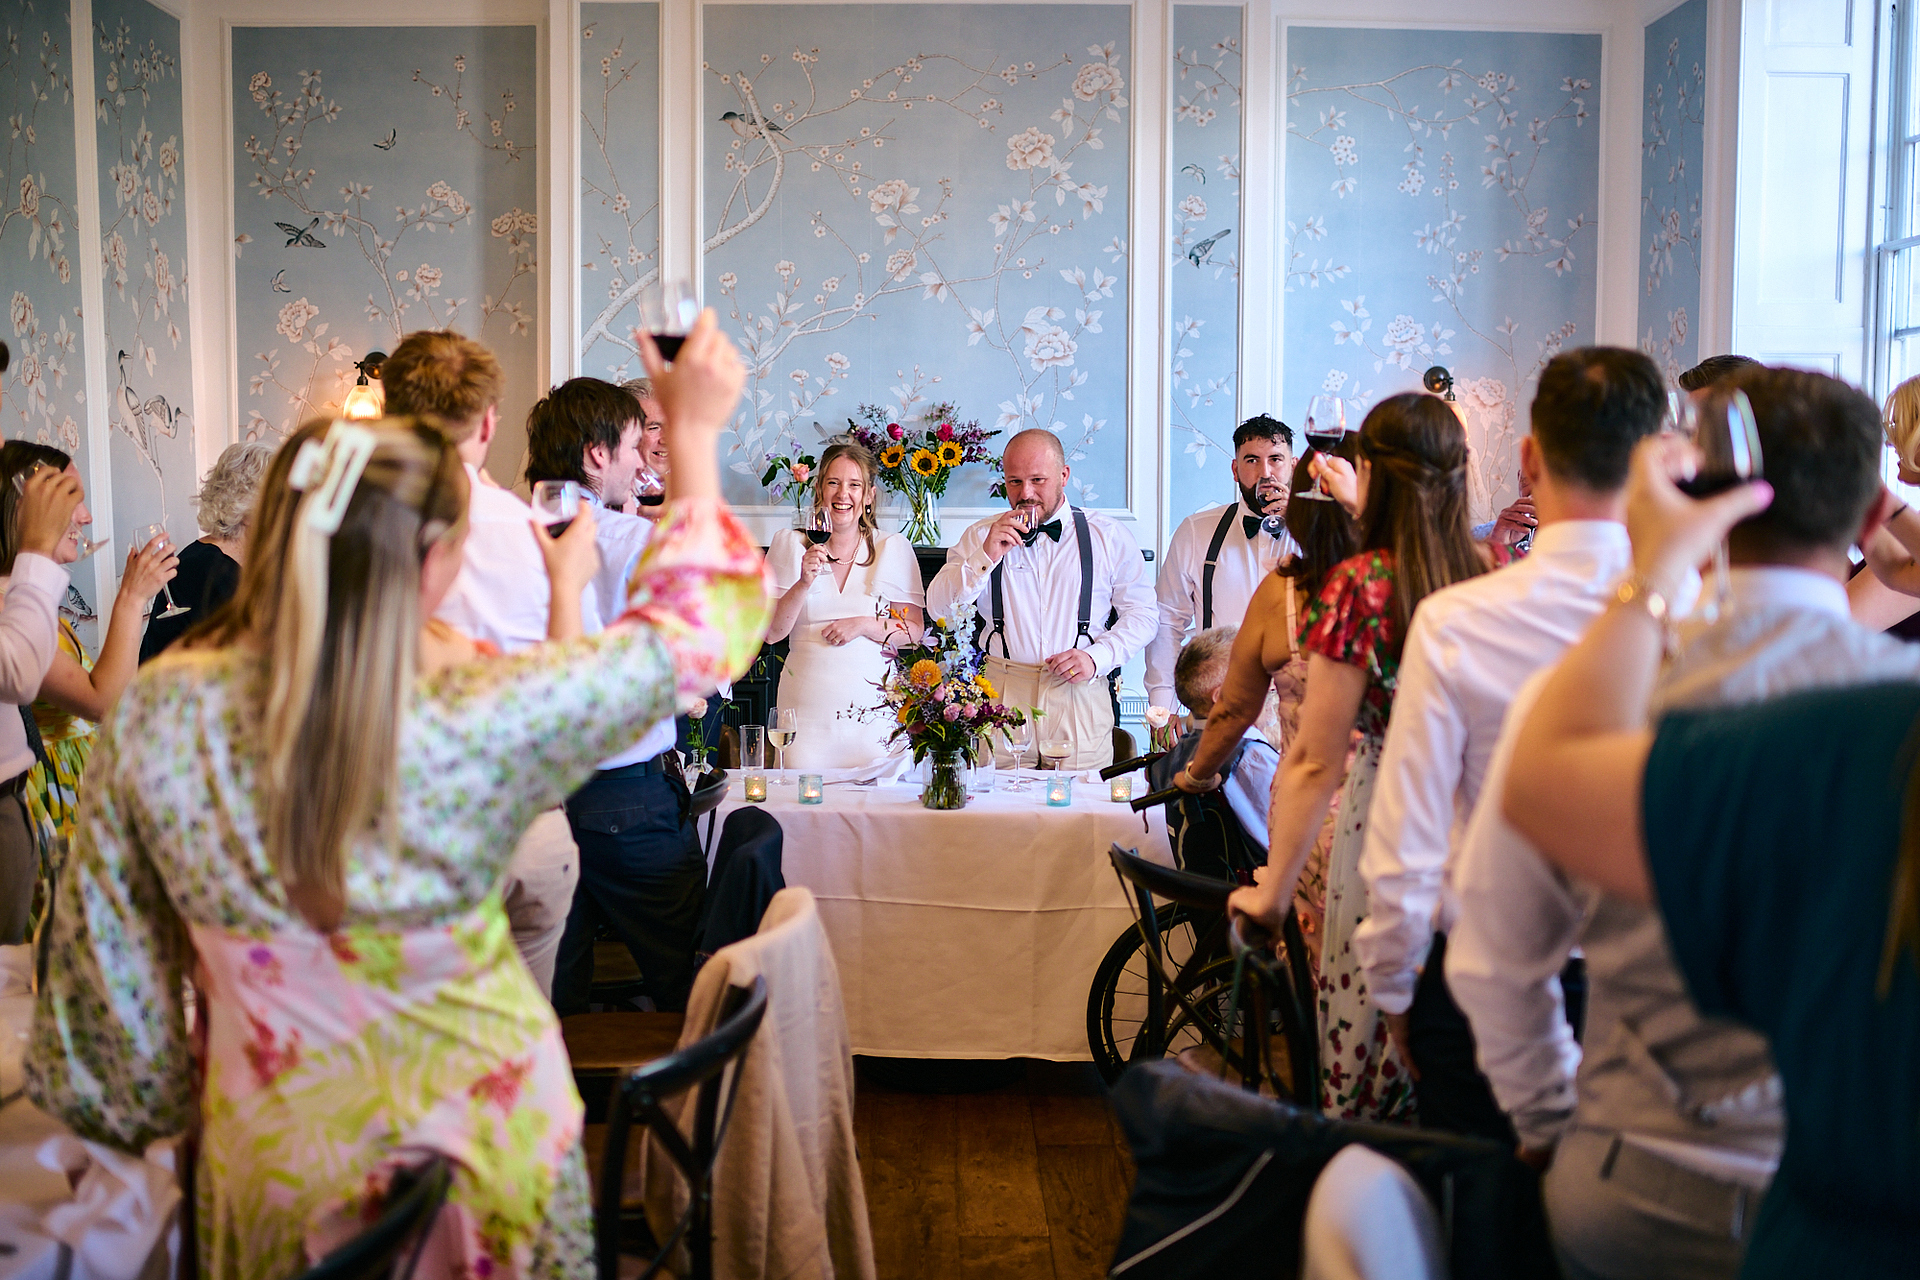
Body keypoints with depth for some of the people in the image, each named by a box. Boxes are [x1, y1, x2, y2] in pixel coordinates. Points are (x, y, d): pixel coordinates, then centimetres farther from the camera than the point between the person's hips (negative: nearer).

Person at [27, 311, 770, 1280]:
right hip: (483, 1145, -2)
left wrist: (139, 1102, 14)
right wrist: (695, 436, -3)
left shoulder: (157, 718, -19)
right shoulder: (470, 734, -29)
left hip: (276, 1165, 2)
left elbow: (105, 950, -6)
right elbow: (692, 634, -14)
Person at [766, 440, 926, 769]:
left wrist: (865, 625, -11)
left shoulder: (894, 548, 6)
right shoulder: (790, 544, 6)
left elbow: (914, 632, 4)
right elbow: (771, 631, 2)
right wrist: (804, 583, -12)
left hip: (872, 707, 0)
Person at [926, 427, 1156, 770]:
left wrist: (1097, 658, -8)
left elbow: (1142, 614, 7)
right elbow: (940, 610, 0)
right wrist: (986, 557, -12)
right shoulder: (979, 536, 9)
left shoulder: (1109, 536, 6)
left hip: (1080, 694, -1)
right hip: (1001, 697, 1)